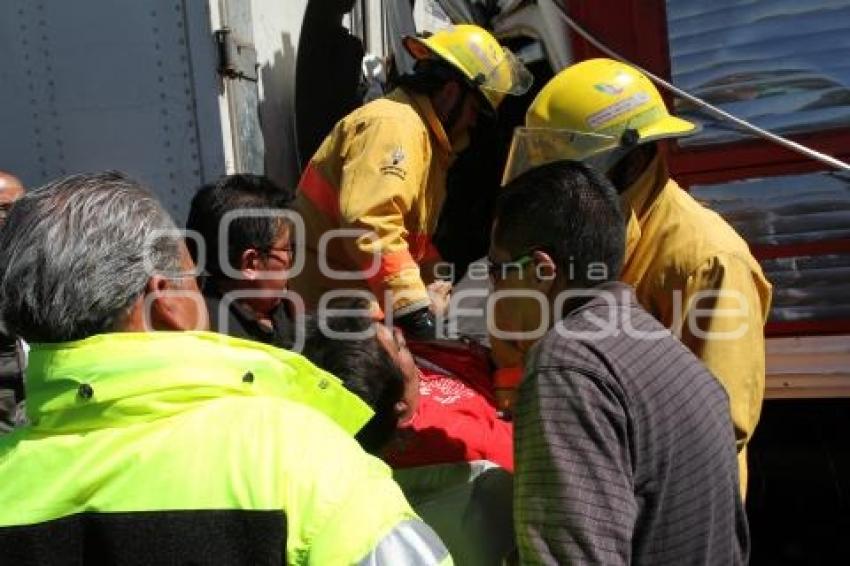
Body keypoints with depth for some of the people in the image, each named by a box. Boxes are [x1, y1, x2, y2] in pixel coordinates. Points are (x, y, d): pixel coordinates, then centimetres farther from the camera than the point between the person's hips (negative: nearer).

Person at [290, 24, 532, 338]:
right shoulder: (394, 126, -19)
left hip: (358, 300, 10)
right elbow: (369, 224, -32)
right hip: (332, 302, -10)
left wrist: (435, 280, 5)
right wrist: (414, 306, -32)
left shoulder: (425, 136, 16)